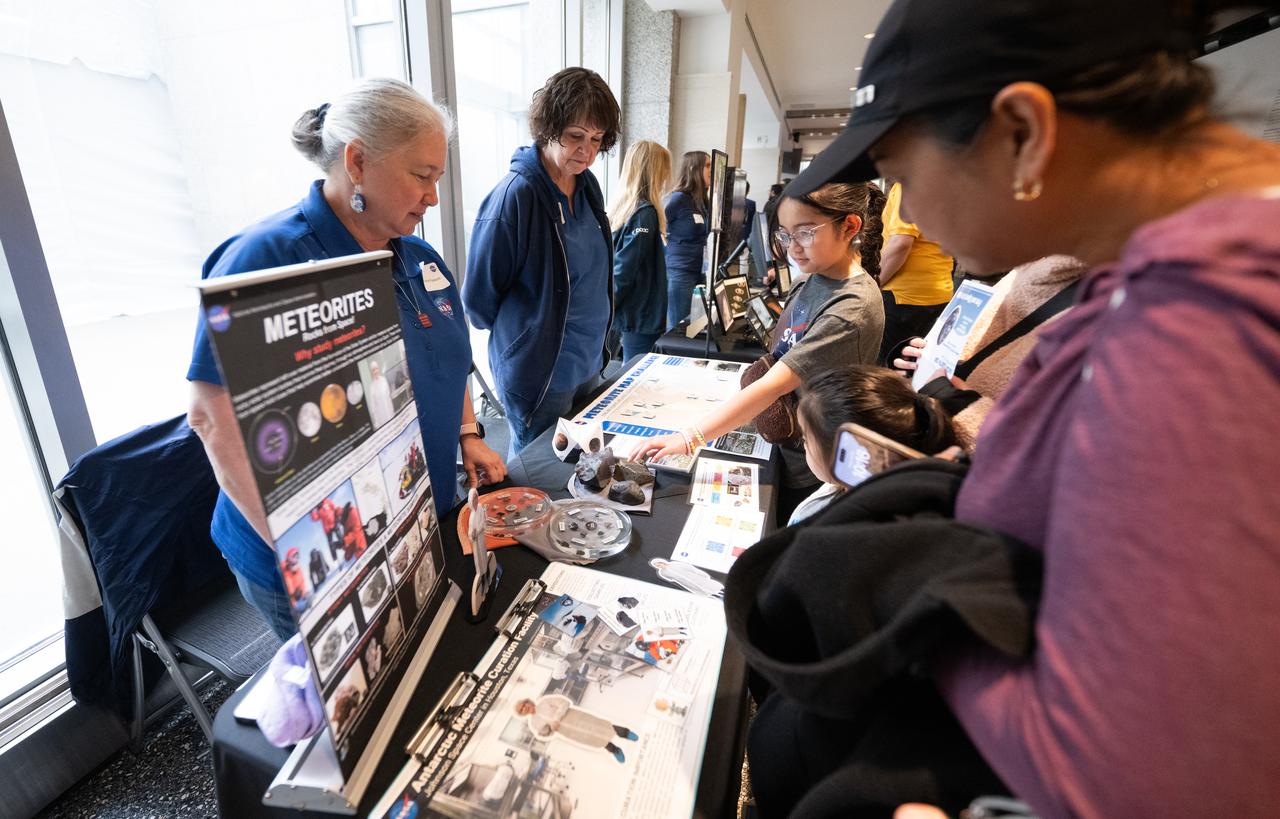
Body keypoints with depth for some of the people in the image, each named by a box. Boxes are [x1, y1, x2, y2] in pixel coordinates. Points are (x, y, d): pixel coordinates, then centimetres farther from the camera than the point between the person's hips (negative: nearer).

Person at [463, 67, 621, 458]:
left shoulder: (587, 185, 4)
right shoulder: (516, 195, -19)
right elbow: (479, 297, -12)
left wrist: (595, 338, 15)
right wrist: (522, 335, 4)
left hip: (589, 364, 7)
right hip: (539, 376, -7)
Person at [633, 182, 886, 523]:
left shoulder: (852, 310, -27)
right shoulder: (816, 280, -1)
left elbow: (771, 386, -33)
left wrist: (689, 439, -35)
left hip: (807, 474, -7)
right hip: (782, 451, 7)